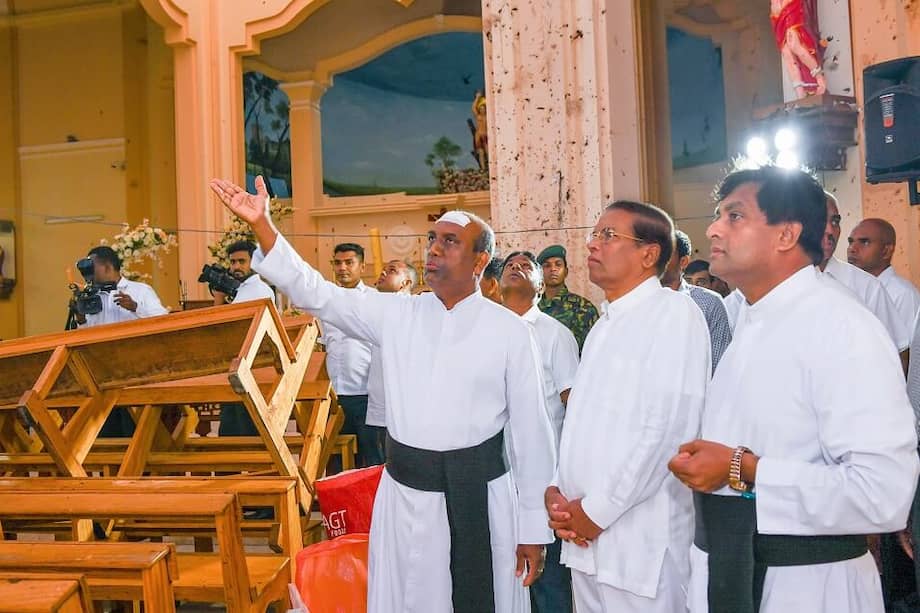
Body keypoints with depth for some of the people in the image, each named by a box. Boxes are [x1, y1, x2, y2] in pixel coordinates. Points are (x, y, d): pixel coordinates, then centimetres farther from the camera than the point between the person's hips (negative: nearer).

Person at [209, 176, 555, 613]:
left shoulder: (508, 329, -4)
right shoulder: (395, 314, 2)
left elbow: (530, 430, -2)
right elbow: (314, 294, -4)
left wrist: (535, 526, -1)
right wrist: (261, 225, -17)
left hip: (482, 497, -2)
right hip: (406, 494, 2)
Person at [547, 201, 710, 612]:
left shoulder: (674, 313, -10)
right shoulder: (606, 323, 15)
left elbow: (668, 427, -18)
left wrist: (598, 510, -14)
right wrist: (557, 488, 2)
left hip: (641, 535, -7)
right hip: (585, 531, 7)